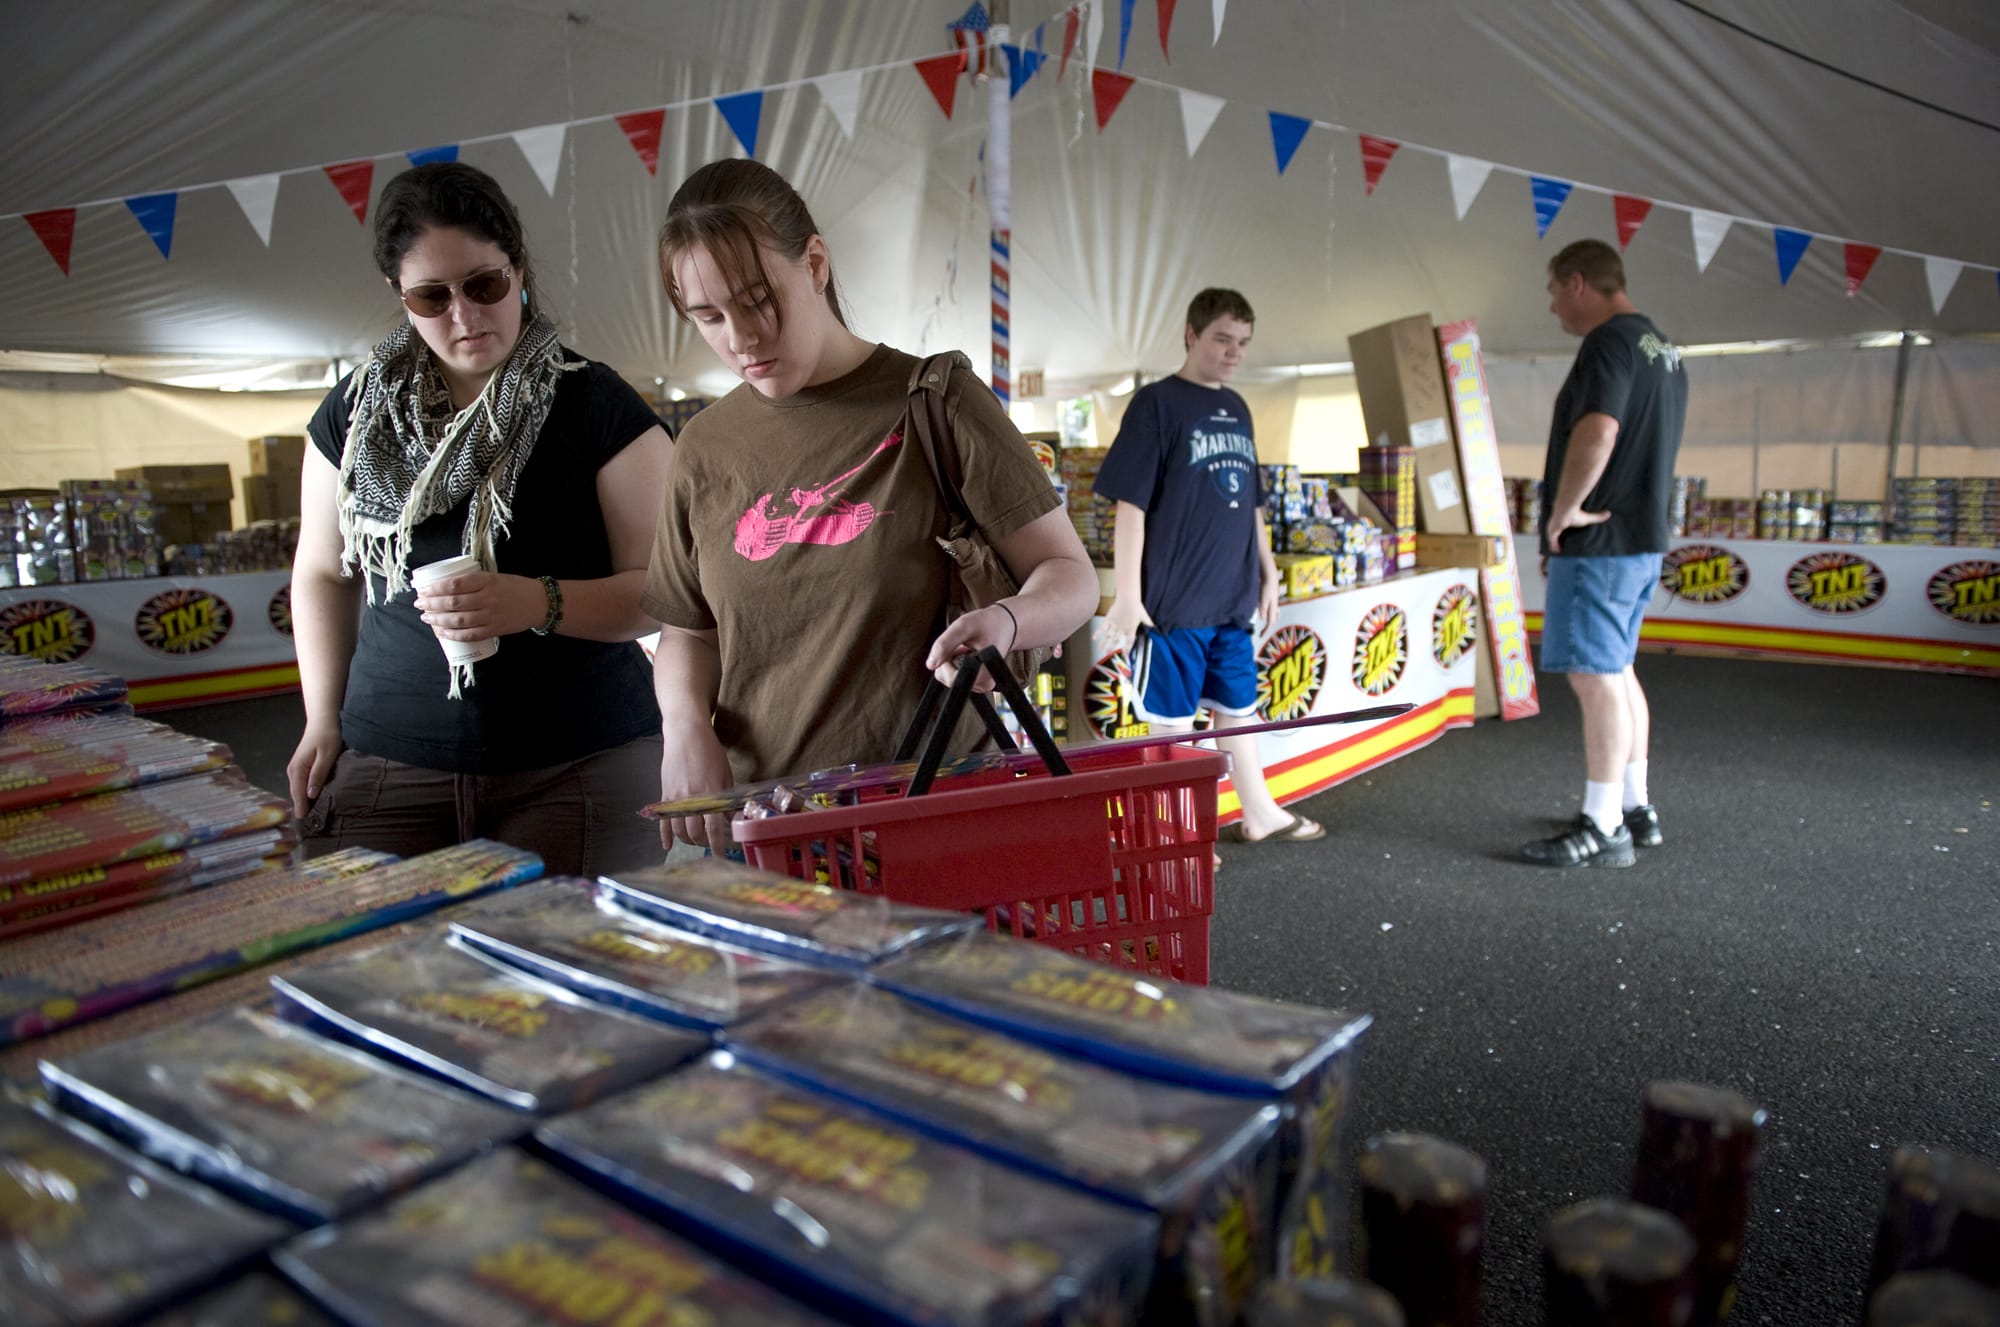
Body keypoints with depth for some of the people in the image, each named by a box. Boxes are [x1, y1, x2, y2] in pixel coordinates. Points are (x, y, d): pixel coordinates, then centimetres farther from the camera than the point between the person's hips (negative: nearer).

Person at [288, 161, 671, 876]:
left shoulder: (597, 407, -3)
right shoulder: (355, 413, 10)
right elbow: (323, 573, 20)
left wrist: (539, 603, -23)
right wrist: (324, 719, 11)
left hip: (578, 769, -3)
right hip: (386, 766, 3)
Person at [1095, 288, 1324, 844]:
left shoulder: (1237, 410, 13)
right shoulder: (1155, 404, -8)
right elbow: (1130, 505, -13)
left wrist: (1268, 573, 18)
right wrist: (1127, 595, -17)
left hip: (1232, 597, 7)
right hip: (1173, 599, -7)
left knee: (1237, 709, 17)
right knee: (1174, 720, 4)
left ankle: (1260, 814, 30)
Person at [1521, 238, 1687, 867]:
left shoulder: (1610, 341, -14)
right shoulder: (1662, 348, 18)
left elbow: (1596, 433, -30)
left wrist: (1564, 511, -19)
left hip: (1600, 541, -10)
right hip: (1643, 537, 10)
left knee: (1594, 675, -7)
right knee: (1616, 672, 17)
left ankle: (1603, 828, -2)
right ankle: (1635, 808, 25)